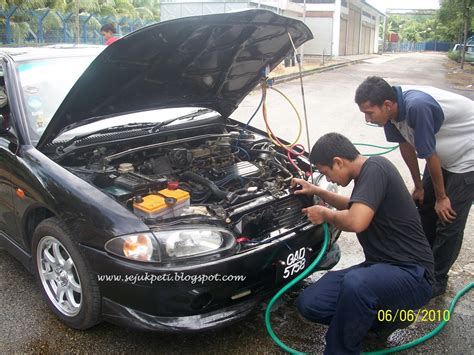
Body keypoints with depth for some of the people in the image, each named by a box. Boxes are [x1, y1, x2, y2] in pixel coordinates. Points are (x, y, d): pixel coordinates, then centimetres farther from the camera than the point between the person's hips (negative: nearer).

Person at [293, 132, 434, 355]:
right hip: (380, 267, 9)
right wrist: (317, 191, 26)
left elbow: (356, 221, -30)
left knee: (356, 284, -41)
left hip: (411, 273, -9)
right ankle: (384, 314, 10)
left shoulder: (375, 167, -16)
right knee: (309, 304, -6)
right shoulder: (366, 173, 12)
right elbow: (353, 206, 34)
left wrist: (325, 214, -10)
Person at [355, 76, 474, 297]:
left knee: (448, 221, -4)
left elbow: (430, 156, -27)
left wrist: (441, 196, -14)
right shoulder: (393, 109, -14)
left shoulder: (417, 106, -38)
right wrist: (418, 186, 8)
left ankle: (437, 280, 13)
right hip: (443, 154, 8)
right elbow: (406, 145, -1)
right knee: (425, 211, 14)